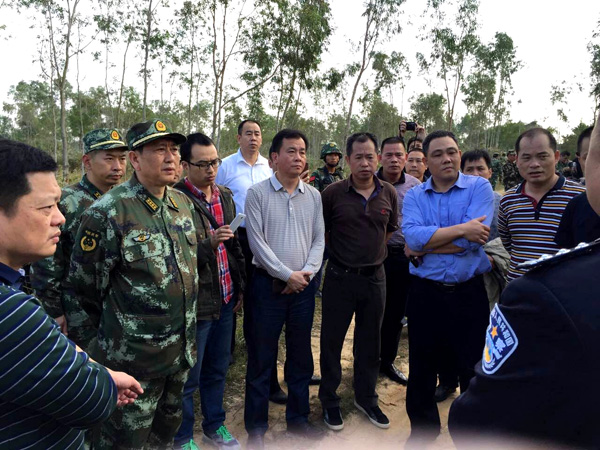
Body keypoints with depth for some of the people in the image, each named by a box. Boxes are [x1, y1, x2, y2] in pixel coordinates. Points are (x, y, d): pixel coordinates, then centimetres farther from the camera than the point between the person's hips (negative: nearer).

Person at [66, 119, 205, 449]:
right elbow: (84, 286, -11)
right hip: (134, 357, -6)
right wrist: (116, 327, 0)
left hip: (182, 348, 6)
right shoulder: (107, 212, -19)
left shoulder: (183, 203, 1)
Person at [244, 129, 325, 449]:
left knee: (301, 356, 15)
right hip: (268, 284, -3)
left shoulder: (314, 196, 7)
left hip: (304, 286, 4)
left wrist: (306, 273, -8)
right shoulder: (257, 193, -5)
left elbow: (319, 240, 6)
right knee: (261, 359, 7)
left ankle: (297, 418, 34)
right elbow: (257, 242, -11)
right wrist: (287, 275, -13)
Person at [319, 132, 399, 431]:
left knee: (369, 342, 16)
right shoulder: (333, 193, -10)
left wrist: (370, 251, 11)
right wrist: (343, 253, 4)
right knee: (332, 340, 9)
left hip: (374, 276, 3)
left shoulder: (389, 194, 0)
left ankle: (365, 398, 37)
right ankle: (329, 400, 30)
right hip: (340, 277, -3)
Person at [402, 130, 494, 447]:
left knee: (474, 368, 13)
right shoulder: (414, 196, 1)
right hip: (425, 293, 2)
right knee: (421, 367, 18)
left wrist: (422, 248, -14)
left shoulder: (480, 188, -4)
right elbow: (412, 235, -18)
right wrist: (461, 229, -20)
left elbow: (474, 239, -19)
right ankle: (422, 428, 42)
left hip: (469, 293, -2)